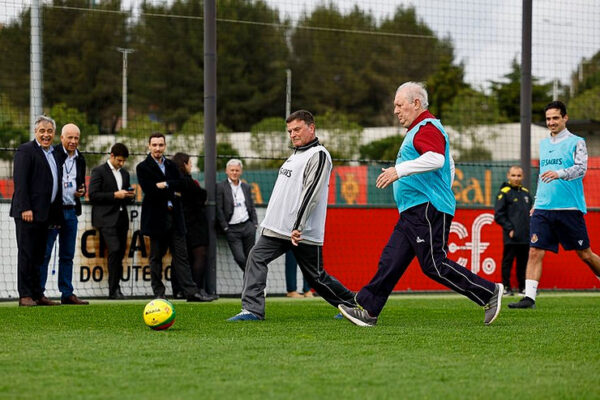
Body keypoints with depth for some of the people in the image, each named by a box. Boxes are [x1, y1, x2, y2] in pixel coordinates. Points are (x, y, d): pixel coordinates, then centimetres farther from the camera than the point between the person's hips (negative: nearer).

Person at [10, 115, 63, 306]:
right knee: (26, 254, -5)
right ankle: (25, 296, -5)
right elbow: (20, 181, -13)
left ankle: (37, 294, 13)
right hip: (28, 212, -8)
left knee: (38, 255, 10)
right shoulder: (26, 150, -5)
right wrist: (25, 208, -21)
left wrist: (56, 215, 17)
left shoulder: (52, 154, 20)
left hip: (44, 213, 8)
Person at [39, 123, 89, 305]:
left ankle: (67, 294, 15)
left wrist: (81, 191, 4)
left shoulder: (80, 159, 13)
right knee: (44, 254, -5)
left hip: (71, 211, 7)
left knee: (68, 255, 10)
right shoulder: (51, 154, -8)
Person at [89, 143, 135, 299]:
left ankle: (115, 289, 10)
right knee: (114, 250, -19)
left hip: (121, 219, 7)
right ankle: (114, 289, -16)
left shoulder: (125, 173, 19)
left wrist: (130, 196, 3)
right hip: (106, 219, -7)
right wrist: (115, 195, -16)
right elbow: (93, 195, -10)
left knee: (120, 253, 4)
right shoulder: (99, 171, -2)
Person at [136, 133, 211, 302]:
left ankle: (191, 292, -4)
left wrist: (166, 185, -14)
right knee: (156, 257, 2)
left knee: (181, 256, 1)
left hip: (174, 217, 4)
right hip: (156, 218, -4)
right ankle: (158, 293, 7)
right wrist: (173, 192, -7)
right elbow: (150, 190, -13)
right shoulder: (143, 167, 0)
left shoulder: (171, 166, 16)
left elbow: (181, 185, 2)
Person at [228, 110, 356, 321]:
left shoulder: (318, 155, -9)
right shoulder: (295, 155, 21)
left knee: (317, 276, 0)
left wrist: (298, 227, -26)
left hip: (304, 232, -8)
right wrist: (271, 221, 24)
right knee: (256, 258, -9)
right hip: (278, 228, 8)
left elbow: (311, 193, -19)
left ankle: (353, 305, 18)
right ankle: (252, 310, -14)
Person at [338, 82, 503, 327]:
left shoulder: (427, 127, -10)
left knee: (434, 265, -12)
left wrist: (400, 170, -28)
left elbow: (436, 158, -29)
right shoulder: (418, 130, 24)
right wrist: (442, 192, 32)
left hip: (428, 210, -11)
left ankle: (488, 292, -6)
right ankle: (368, 311, 6)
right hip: (414, 212, 11)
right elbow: (449, 166, 33)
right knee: (390, 261, 6)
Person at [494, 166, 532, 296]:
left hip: (526, 236, 5)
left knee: (523, 262, 9)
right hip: (511, 237, -5)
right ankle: (506, 287, 4)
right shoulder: (504, 193, -4)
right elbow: (499, 214, -6)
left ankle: (523, 287, 16)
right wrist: (509, 229, -12)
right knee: (507, 261, -1)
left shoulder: (526, 192, 14)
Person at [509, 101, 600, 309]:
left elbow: (581, 168, -16)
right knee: (535, 252, -8)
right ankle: (529, 297, -11)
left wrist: (559, 173, -33)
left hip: (569, 208, -5)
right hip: (543, 209, 5)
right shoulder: (543, 144, 17)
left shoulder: (576, 142, -1)